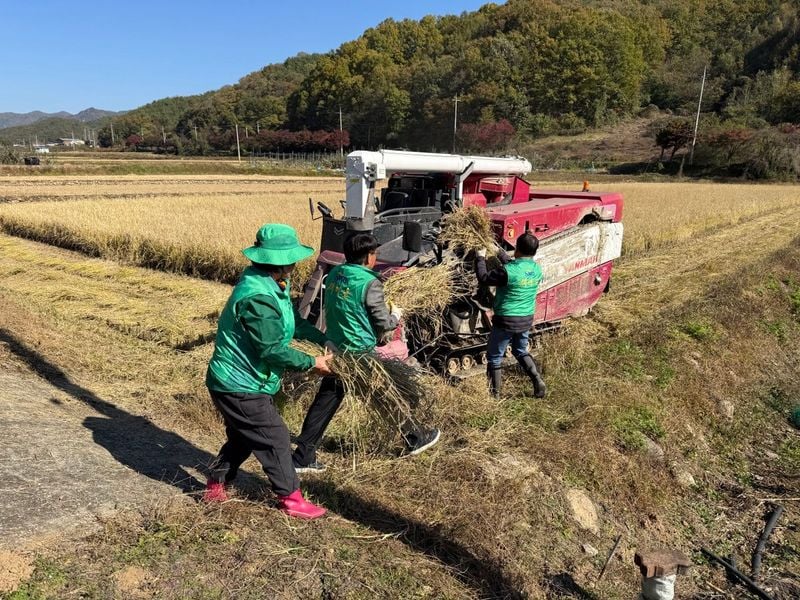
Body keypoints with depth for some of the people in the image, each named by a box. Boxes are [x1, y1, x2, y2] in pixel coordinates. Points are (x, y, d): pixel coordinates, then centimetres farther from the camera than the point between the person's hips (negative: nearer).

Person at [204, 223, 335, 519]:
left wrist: (325, 340, 8)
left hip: (234, 381, 10)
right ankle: (291, 498, 17)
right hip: (240, 386, -10)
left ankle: (215, 486, 40)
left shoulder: (273, 284, 3)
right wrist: (312, 363, -16)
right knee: (275, 439, 2)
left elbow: (293, 320, 13)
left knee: (243, 437, 24)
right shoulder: (258, 297, -30)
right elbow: (273, 350, -26)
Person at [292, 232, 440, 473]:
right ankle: (415, 438, 31)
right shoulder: (370, 283, -19)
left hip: (335, 349, 6)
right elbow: (384, 324, -15)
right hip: (361, 354, -6)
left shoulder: (334, 274, 2)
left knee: (325, 401, 12)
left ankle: (303, 457, 16)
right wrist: (397, 315, 7)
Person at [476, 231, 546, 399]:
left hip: (506, 320, -6)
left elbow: (484, 278, -10)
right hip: (526, 320, 6)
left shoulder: (507, 271, -22)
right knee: (521, 352, 27)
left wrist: (481, 258, 4)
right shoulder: (537, 270, -1)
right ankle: (538, 382, 15)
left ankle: (494, 392, 18)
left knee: (495, 356, 11)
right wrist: (502, 255, 27)